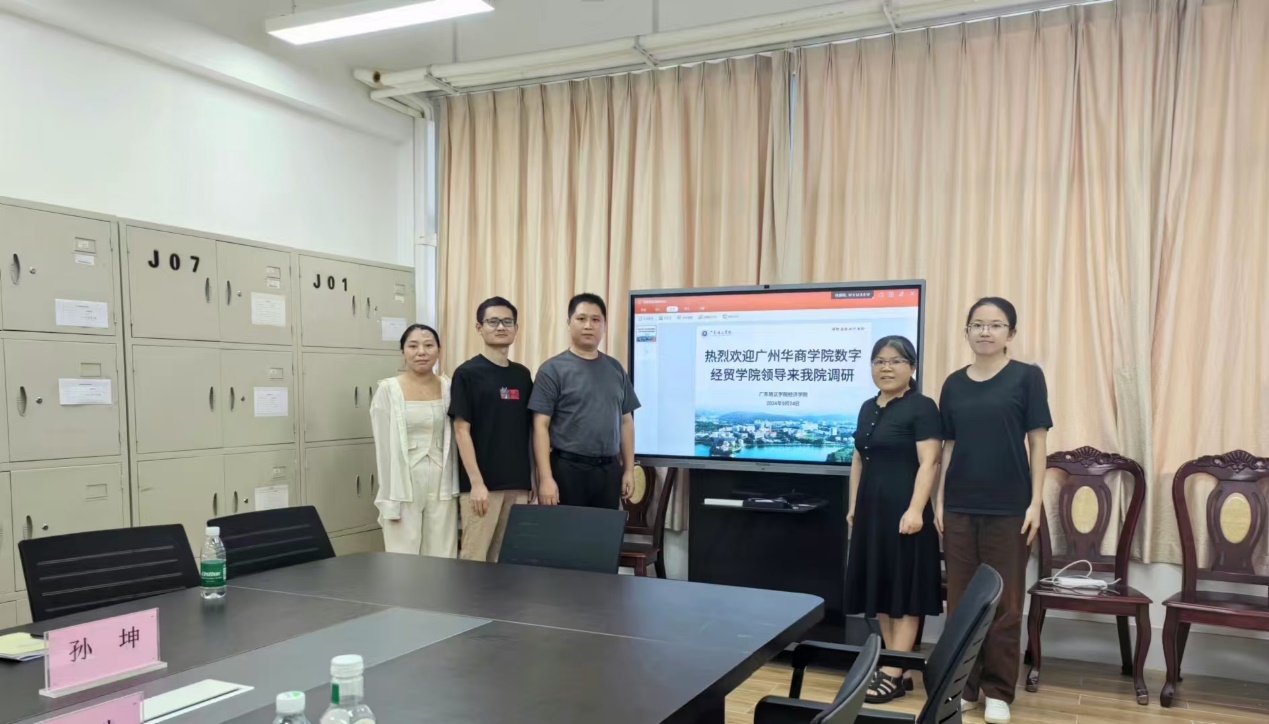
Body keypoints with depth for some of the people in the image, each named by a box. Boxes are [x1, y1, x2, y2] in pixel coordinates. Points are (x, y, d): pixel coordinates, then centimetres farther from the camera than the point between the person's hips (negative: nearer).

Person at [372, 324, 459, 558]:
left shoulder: (449, 388, 4)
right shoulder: (388, 389, -4)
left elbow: (453, 441, 8)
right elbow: (384, 447, -4)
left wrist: (457, 488, 4)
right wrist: (388, 499, -7)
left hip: (442, 485, 3)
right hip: (404, 485, -3)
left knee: (442, 561, 7)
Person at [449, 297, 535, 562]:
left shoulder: (522, 375, 11)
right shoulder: (467, 373, -5)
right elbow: (461, 430, -9)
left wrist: (534, 477, 10)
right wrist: (476, 482, -15)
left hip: (518, 483, 5)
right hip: (482, 483, -5)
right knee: (474, 558, -2)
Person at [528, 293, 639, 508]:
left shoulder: (616, 369, 10)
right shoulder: (553, 369, -5)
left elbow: (626, 421, 14)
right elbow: (541, 426, -9)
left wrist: (629, 469, 9)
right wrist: (546, 478, -16)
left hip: (608, 469, 5)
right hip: (568, 468, -5)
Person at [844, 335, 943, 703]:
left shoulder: (922, 408, -8)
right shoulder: (868, 408, 15)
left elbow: (928, 463, -15)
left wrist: (915, 509, -22)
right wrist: (853, 505, 16)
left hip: (903, 511, -8)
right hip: (872, 509, 8)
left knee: (904, 589, -2)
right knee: (880, 589, 10)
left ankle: (892, 675, 2)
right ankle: (897, 668, 19)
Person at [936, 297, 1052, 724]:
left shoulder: (1027, 377, -2)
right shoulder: (954, 383, 7)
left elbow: (1037, 442, -3)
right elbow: (949, 446, 10)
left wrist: (1036, 502, -8)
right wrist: (939, 500, 6)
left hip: (1008, 508, -3)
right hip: (960, 507, 3)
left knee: (1004, 602, 5)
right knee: (960, 599, 8)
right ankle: (963, 685, 21)